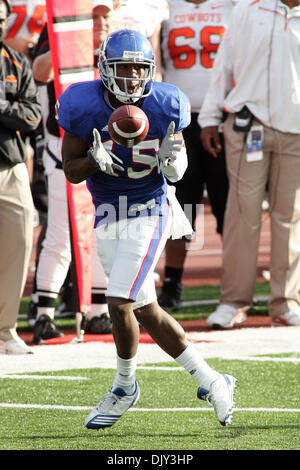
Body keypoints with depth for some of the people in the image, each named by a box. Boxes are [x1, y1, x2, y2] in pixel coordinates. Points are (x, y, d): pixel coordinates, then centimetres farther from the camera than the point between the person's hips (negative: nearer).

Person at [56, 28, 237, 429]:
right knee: (145, 311, 7)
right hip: (107, 219, 3)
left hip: (149, 212, -3)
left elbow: (177, 170, 1)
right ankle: (211, 382, 24)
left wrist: (171, 160, -22)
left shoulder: (163, 107, -10)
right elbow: (71, 171, -4)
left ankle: (125, 386, 11)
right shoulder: (83, 107, -10)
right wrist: (95, 161, -25)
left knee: (119, 304, -13)